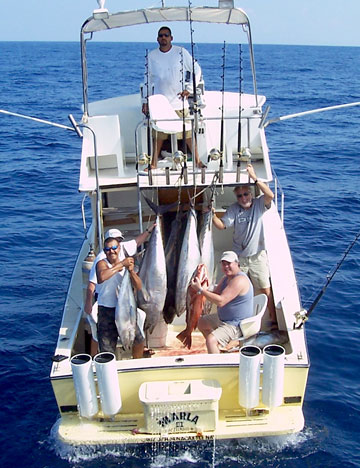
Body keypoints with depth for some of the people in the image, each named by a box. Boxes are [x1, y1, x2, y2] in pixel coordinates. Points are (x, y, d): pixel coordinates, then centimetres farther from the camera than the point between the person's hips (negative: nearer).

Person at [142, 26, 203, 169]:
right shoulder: (151, 56, 6)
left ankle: (197, 161, 10)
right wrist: (145, 101, 8)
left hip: (179, 101, -1)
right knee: (158, 134, 3)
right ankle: (154, 164, 13)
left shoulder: (181, 52, 0)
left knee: (188, 132, 0)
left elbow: (196, 70, 6)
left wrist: (189, 89, -3)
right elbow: (148, 79, 11)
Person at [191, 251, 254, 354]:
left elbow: (221, 301, -33)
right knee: (201, 322, 25)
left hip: (236, 325, -11)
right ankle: (215, 349, 37)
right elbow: (215, 294, 7)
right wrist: (204, 289, -13)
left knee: (210, 340, -29)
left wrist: (200, 290, -29)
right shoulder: (226, 278, 7)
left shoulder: (239, 280, -27)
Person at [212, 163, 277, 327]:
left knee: (266, 290, 2)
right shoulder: (234, 209, -1)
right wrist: (212, 215, -27)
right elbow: (222, 225, -8)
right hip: (238, 257, 2)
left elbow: (270, 195, -25)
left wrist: (254, 178, -32)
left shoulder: (259, 204, -6)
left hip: (257, 257, -2)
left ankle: (274, 320, 14)